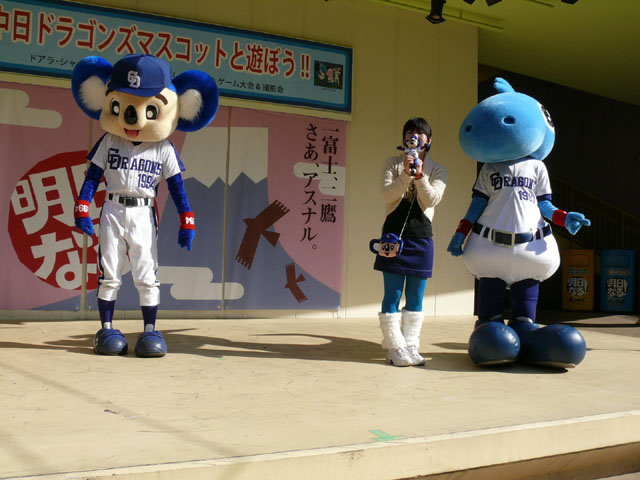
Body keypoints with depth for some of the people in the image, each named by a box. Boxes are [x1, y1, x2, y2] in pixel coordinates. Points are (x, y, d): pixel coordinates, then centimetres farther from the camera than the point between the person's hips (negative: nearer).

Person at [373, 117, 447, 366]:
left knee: (415, 297, 6)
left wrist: (420, 176, -19)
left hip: (421, 236, 2)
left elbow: (432, 200, -5)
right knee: (393, 294, -2)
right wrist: (406, 174, -21)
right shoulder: (392, 164, 8)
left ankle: (410, 347, 14)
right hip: (394, 235, -1)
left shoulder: (437, 170, 10)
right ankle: (394, 347, 5)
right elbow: (387, 195, -6)